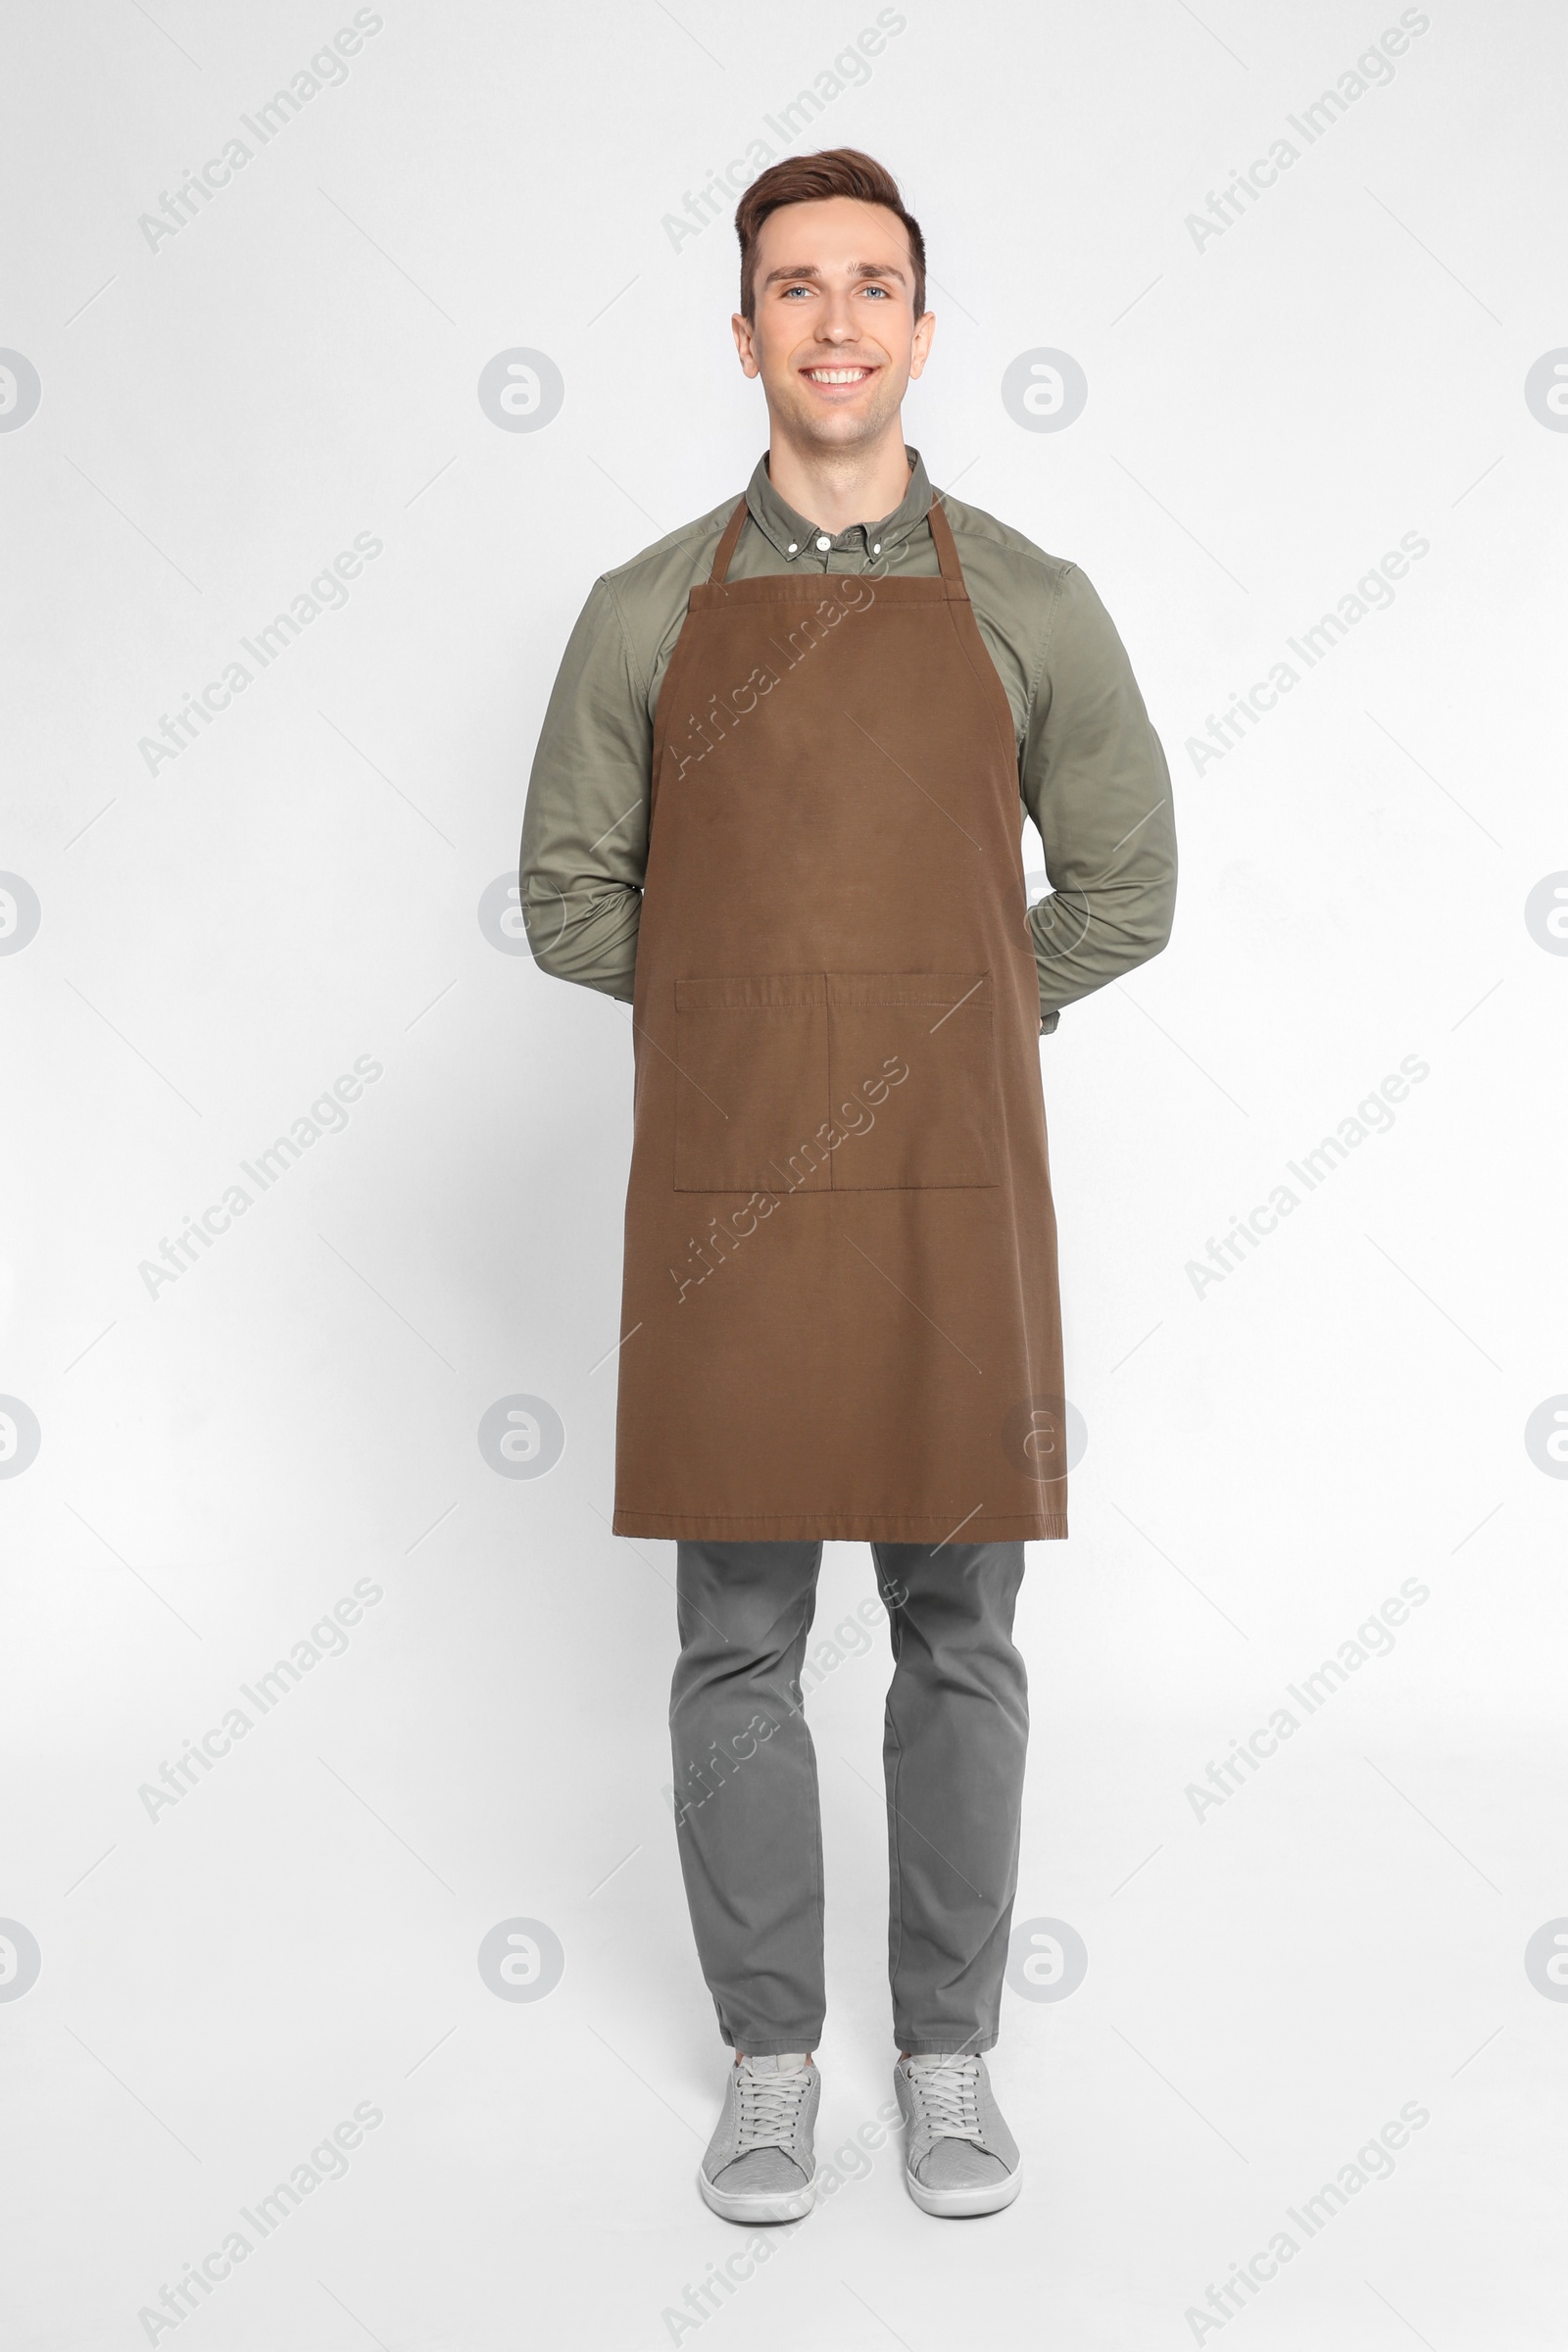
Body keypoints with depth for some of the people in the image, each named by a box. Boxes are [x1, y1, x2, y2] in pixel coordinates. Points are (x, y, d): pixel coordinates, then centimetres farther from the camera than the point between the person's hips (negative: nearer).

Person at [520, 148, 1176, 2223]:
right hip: (723, 1197, 0)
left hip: (954, 1192, 0)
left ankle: (949, 2052, 25)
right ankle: (770, 2058, 23)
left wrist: (944, 1014, 6)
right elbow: (569, 897, 10)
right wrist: (767, 1001, 6)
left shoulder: (1028, 605, 5)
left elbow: (1123, 891, 11)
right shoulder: (649, 610, 6)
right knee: (739, 1647, 6)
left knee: (960, 1637, 7)